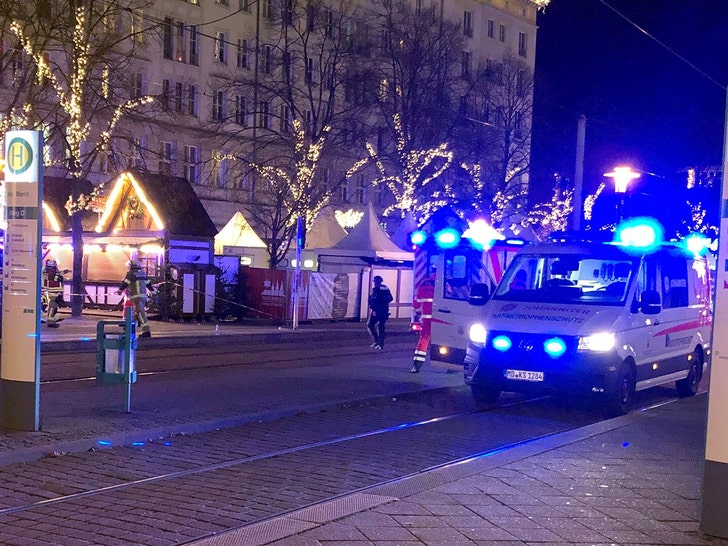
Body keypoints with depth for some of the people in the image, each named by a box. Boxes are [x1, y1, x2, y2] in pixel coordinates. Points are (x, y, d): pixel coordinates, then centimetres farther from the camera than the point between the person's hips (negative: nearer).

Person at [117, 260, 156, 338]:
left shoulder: (131, 274, -4)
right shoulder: (143, 274, 17)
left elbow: (124, 283, -4)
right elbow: (148, 283, 25)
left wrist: (119, 290, 11)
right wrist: (152, 289, 41)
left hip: (136, 296, -8)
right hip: (144, 296, 8)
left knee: (141, 314, -13)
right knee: (135, 312, 19)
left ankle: (147, 331, -22)